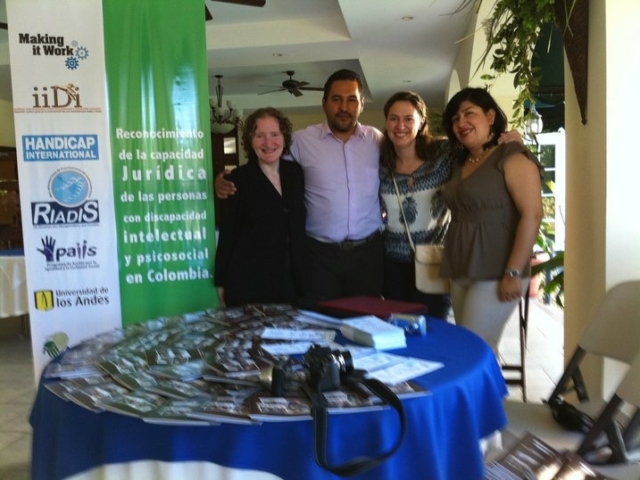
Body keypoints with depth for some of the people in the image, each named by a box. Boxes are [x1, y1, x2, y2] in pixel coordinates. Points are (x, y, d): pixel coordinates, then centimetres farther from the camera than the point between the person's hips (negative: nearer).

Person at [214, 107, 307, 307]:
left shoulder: (295, 172, 6)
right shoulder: (239, 178, -8)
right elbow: (227, 234, -6)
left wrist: (303, 274, 11)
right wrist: (221, 282, -6)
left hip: (291, 279, 4)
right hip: (249, 282, -4)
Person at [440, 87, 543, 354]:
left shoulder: (512, 157, -8)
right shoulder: (460, 163, 15)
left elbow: (532, 215, -16)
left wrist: (514, 273, -20)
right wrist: (454, 269, 8)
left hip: (494, 273, -8)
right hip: (461, 272, 8)